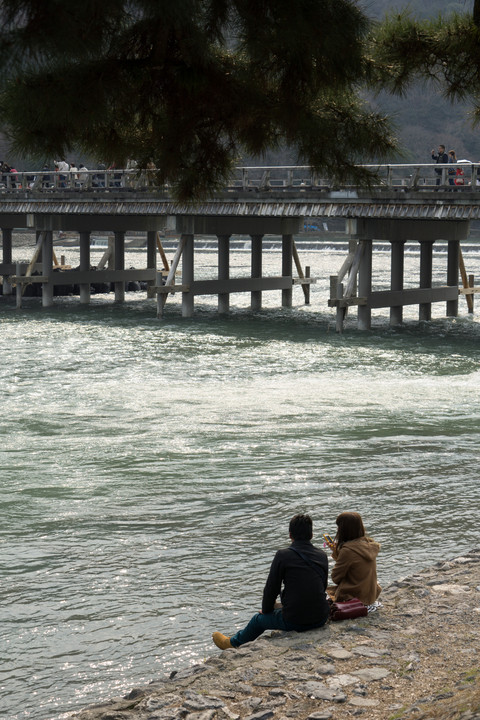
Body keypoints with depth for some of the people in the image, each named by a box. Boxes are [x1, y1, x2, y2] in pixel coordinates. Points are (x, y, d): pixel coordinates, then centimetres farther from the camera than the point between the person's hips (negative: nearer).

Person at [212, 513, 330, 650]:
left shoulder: (283, 555, -11)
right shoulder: (322, 556, 3)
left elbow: (271, 588, -5)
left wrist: (266, 610, 15)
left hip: (294, 621, -5)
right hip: (321, 618, 5)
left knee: (259, 619, 25)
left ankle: (232, 643, 50)